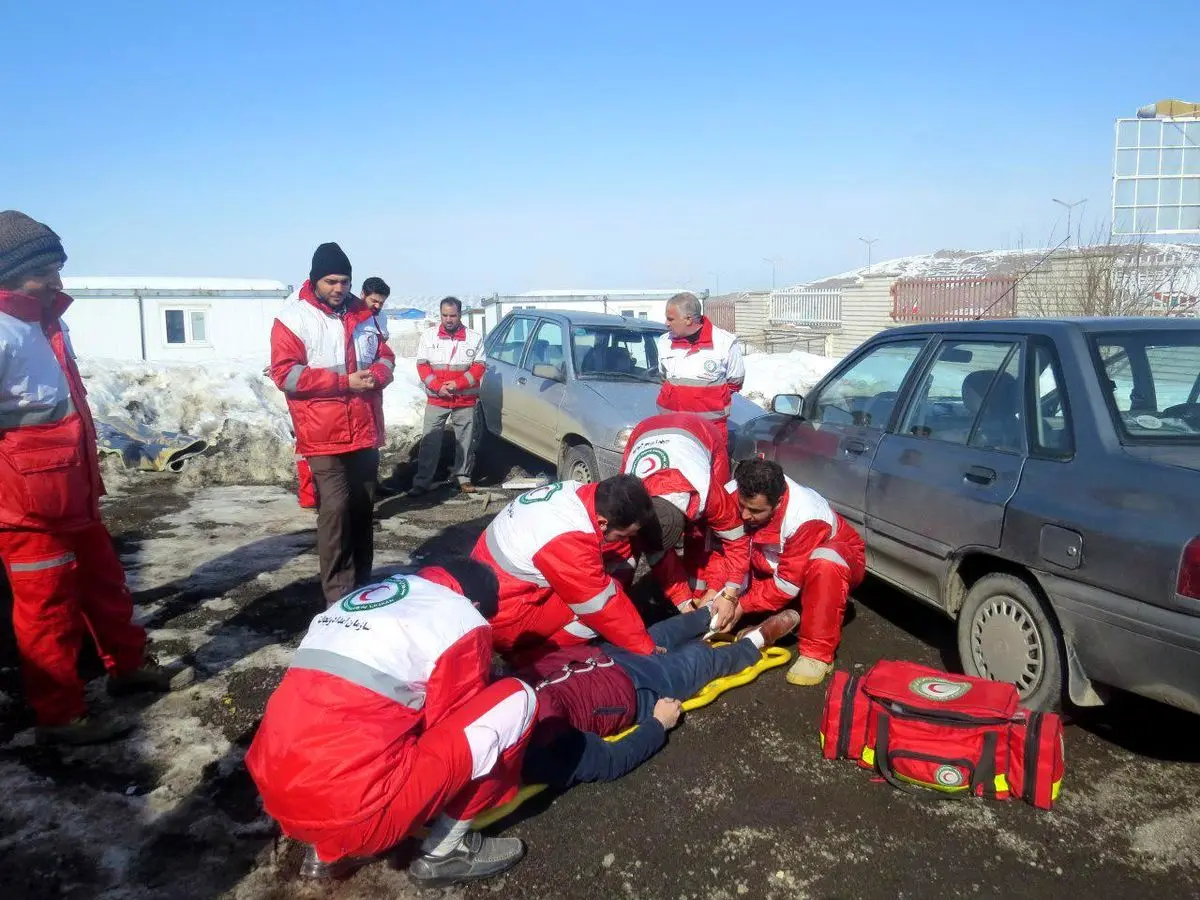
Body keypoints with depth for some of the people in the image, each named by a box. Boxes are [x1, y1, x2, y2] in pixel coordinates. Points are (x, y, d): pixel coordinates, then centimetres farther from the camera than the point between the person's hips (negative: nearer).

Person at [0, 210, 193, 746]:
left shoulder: (47, 321, 12)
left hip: (73, 496, 9)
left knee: (105, 583, 20)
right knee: (49, 610, 3)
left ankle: (128, 666, 38)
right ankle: (60, 717, 16)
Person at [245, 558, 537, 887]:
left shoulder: (360, 599, 21)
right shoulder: (463, 619, 1)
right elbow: (451, 724, 11)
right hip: (352, 808, -8)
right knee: (517, 699, 3)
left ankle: (330, 850, 21)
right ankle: (444, 852, 12)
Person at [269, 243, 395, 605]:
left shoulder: (363, 314, 11)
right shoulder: (293, 318, -6)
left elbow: (386, 357, 15)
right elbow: (285, 373, -13)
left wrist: (375, 375, -10)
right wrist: (344, 381, -19)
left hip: (365, 432, 6)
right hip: (324, 435, -5)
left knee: (364, 508, 12)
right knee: (335, 509, -13)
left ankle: (363, 585, 24)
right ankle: (338, 596, -5)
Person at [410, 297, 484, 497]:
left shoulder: (474, 338, 1)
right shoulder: (428, 336, 3)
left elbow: (478, 367, -1)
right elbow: (422, 365, 1)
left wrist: (458, 384, -15)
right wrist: (437, 386, -13)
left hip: (465, 401, 0)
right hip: (435, 400, 0)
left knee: (465, 441, 8)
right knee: (429, 442, 0)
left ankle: (464, 477, 22)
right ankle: (422, 481, 5)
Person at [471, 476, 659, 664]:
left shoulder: (576, 491, -8)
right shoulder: (569, 540, -32)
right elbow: (603, 607, -22)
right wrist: (646, 648, -11)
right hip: (503, 615, -9)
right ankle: (524, 654, -7)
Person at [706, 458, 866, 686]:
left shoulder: (806, 518, -38)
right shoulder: (733, 494, -26)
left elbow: (789, 583, -31)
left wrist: (743, 606, -28)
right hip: (774, 563, 6)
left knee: (824, 563, -40)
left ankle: (817, 655, -29)